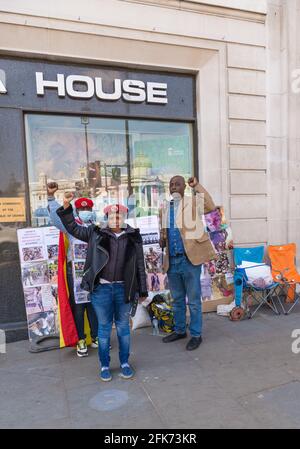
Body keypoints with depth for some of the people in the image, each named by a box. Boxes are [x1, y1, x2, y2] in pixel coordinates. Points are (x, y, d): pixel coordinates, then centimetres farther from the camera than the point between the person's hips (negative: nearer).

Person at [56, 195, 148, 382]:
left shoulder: (133, 237, 2)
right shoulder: (96, 233, 1)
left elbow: (140, 265, 4)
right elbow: (73, 228, 5)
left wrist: (143, 290, 4)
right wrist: (66, 207, -8)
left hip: (124, 289, 1)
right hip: (101, 289, 0)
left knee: (123, 326, 14)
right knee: (104, 327, 12)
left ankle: (125, 363, 32)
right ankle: (104, 365, 29)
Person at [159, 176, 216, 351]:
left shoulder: (193, 202, -4)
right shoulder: (164, 208, 13)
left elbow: (211, 206, -25)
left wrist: (197, 186, -25)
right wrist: (162, 240, 1)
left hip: (189, 259, -6)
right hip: (172, 260, 6)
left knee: (193, 301, 6)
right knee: (177, 300, 19)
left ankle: (196, 335, 21)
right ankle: (179, 330, 35)